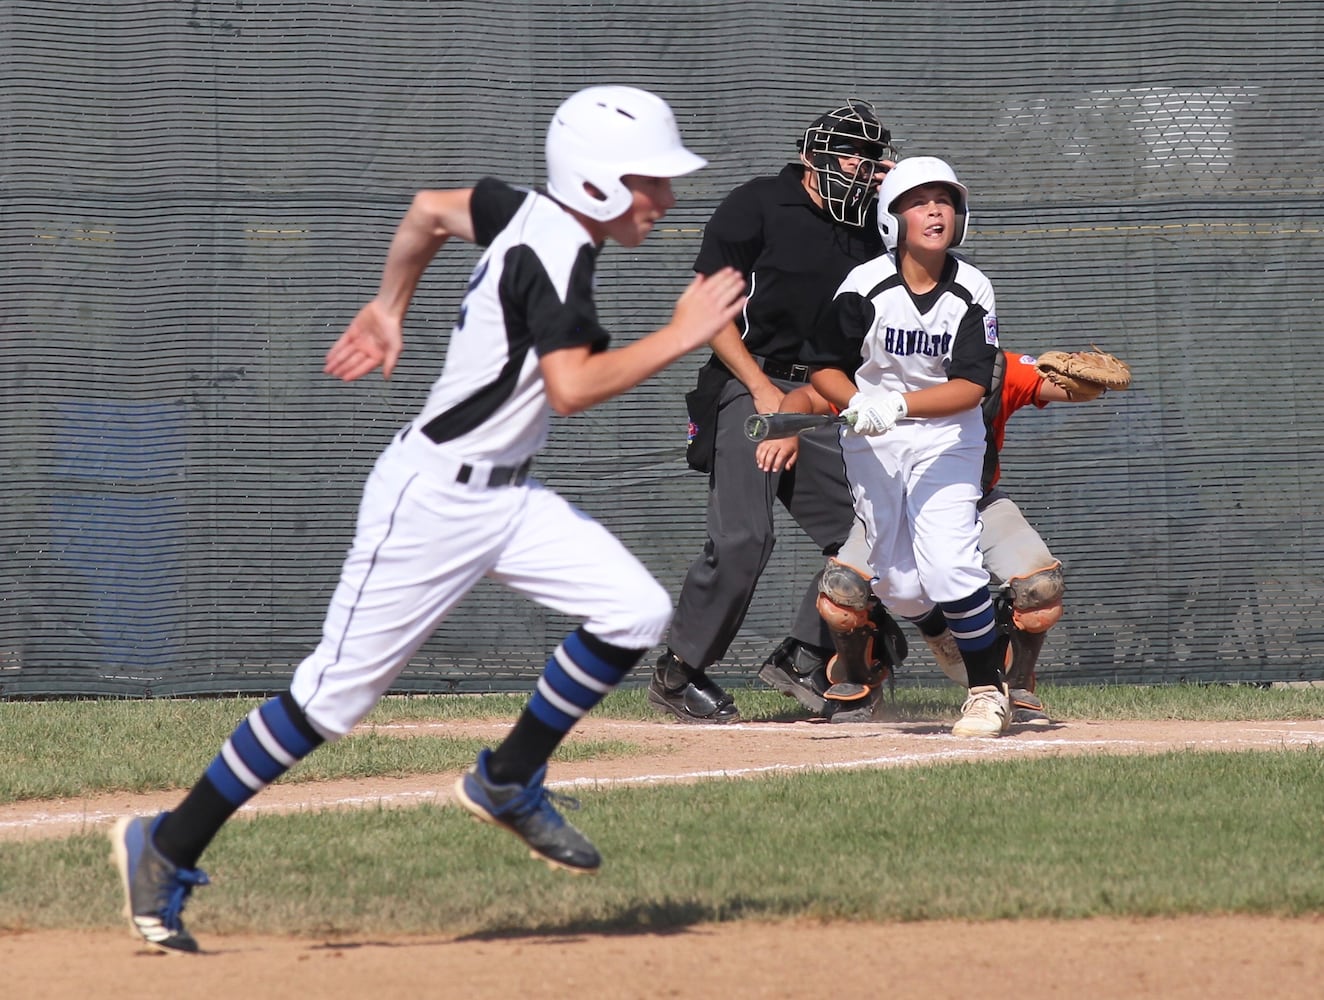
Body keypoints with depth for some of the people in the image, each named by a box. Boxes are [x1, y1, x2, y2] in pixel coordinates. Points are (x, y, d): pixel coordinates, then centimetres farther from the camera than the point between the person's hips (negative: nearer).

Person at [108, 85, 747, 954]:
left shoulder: (529, 213, 5)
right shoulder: (553, 255, -22)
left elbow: (430, 210, 21)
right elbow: (571, 387, -33)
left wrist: (389, 310, 31)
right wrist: (678, 338, -28)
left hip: (506, 496, 9)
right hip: (433, 497, -9)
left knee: (636, 614, -6)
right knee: (337, 694, -5)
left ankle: (508, 783, 10)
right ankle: (167, 849, 7)